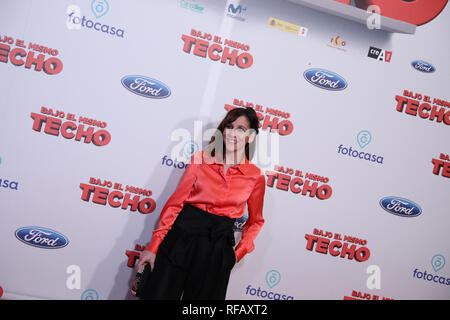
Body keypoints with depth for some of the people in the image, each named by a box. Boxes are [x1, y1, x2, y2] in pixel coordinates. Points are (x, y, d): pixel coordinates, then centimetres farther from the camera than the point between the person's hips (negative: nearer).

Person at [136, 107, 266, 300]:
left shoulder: (256, 177, 2)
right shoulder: (201, 158, 1)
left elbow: (255, 221, 16)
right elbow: (175, 202, -1)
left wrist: (239, 253, 3)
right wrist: (154, 246, -5)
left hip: (217, 248, 1)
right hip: (182, 237, 0)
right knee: (158, 294, -3)